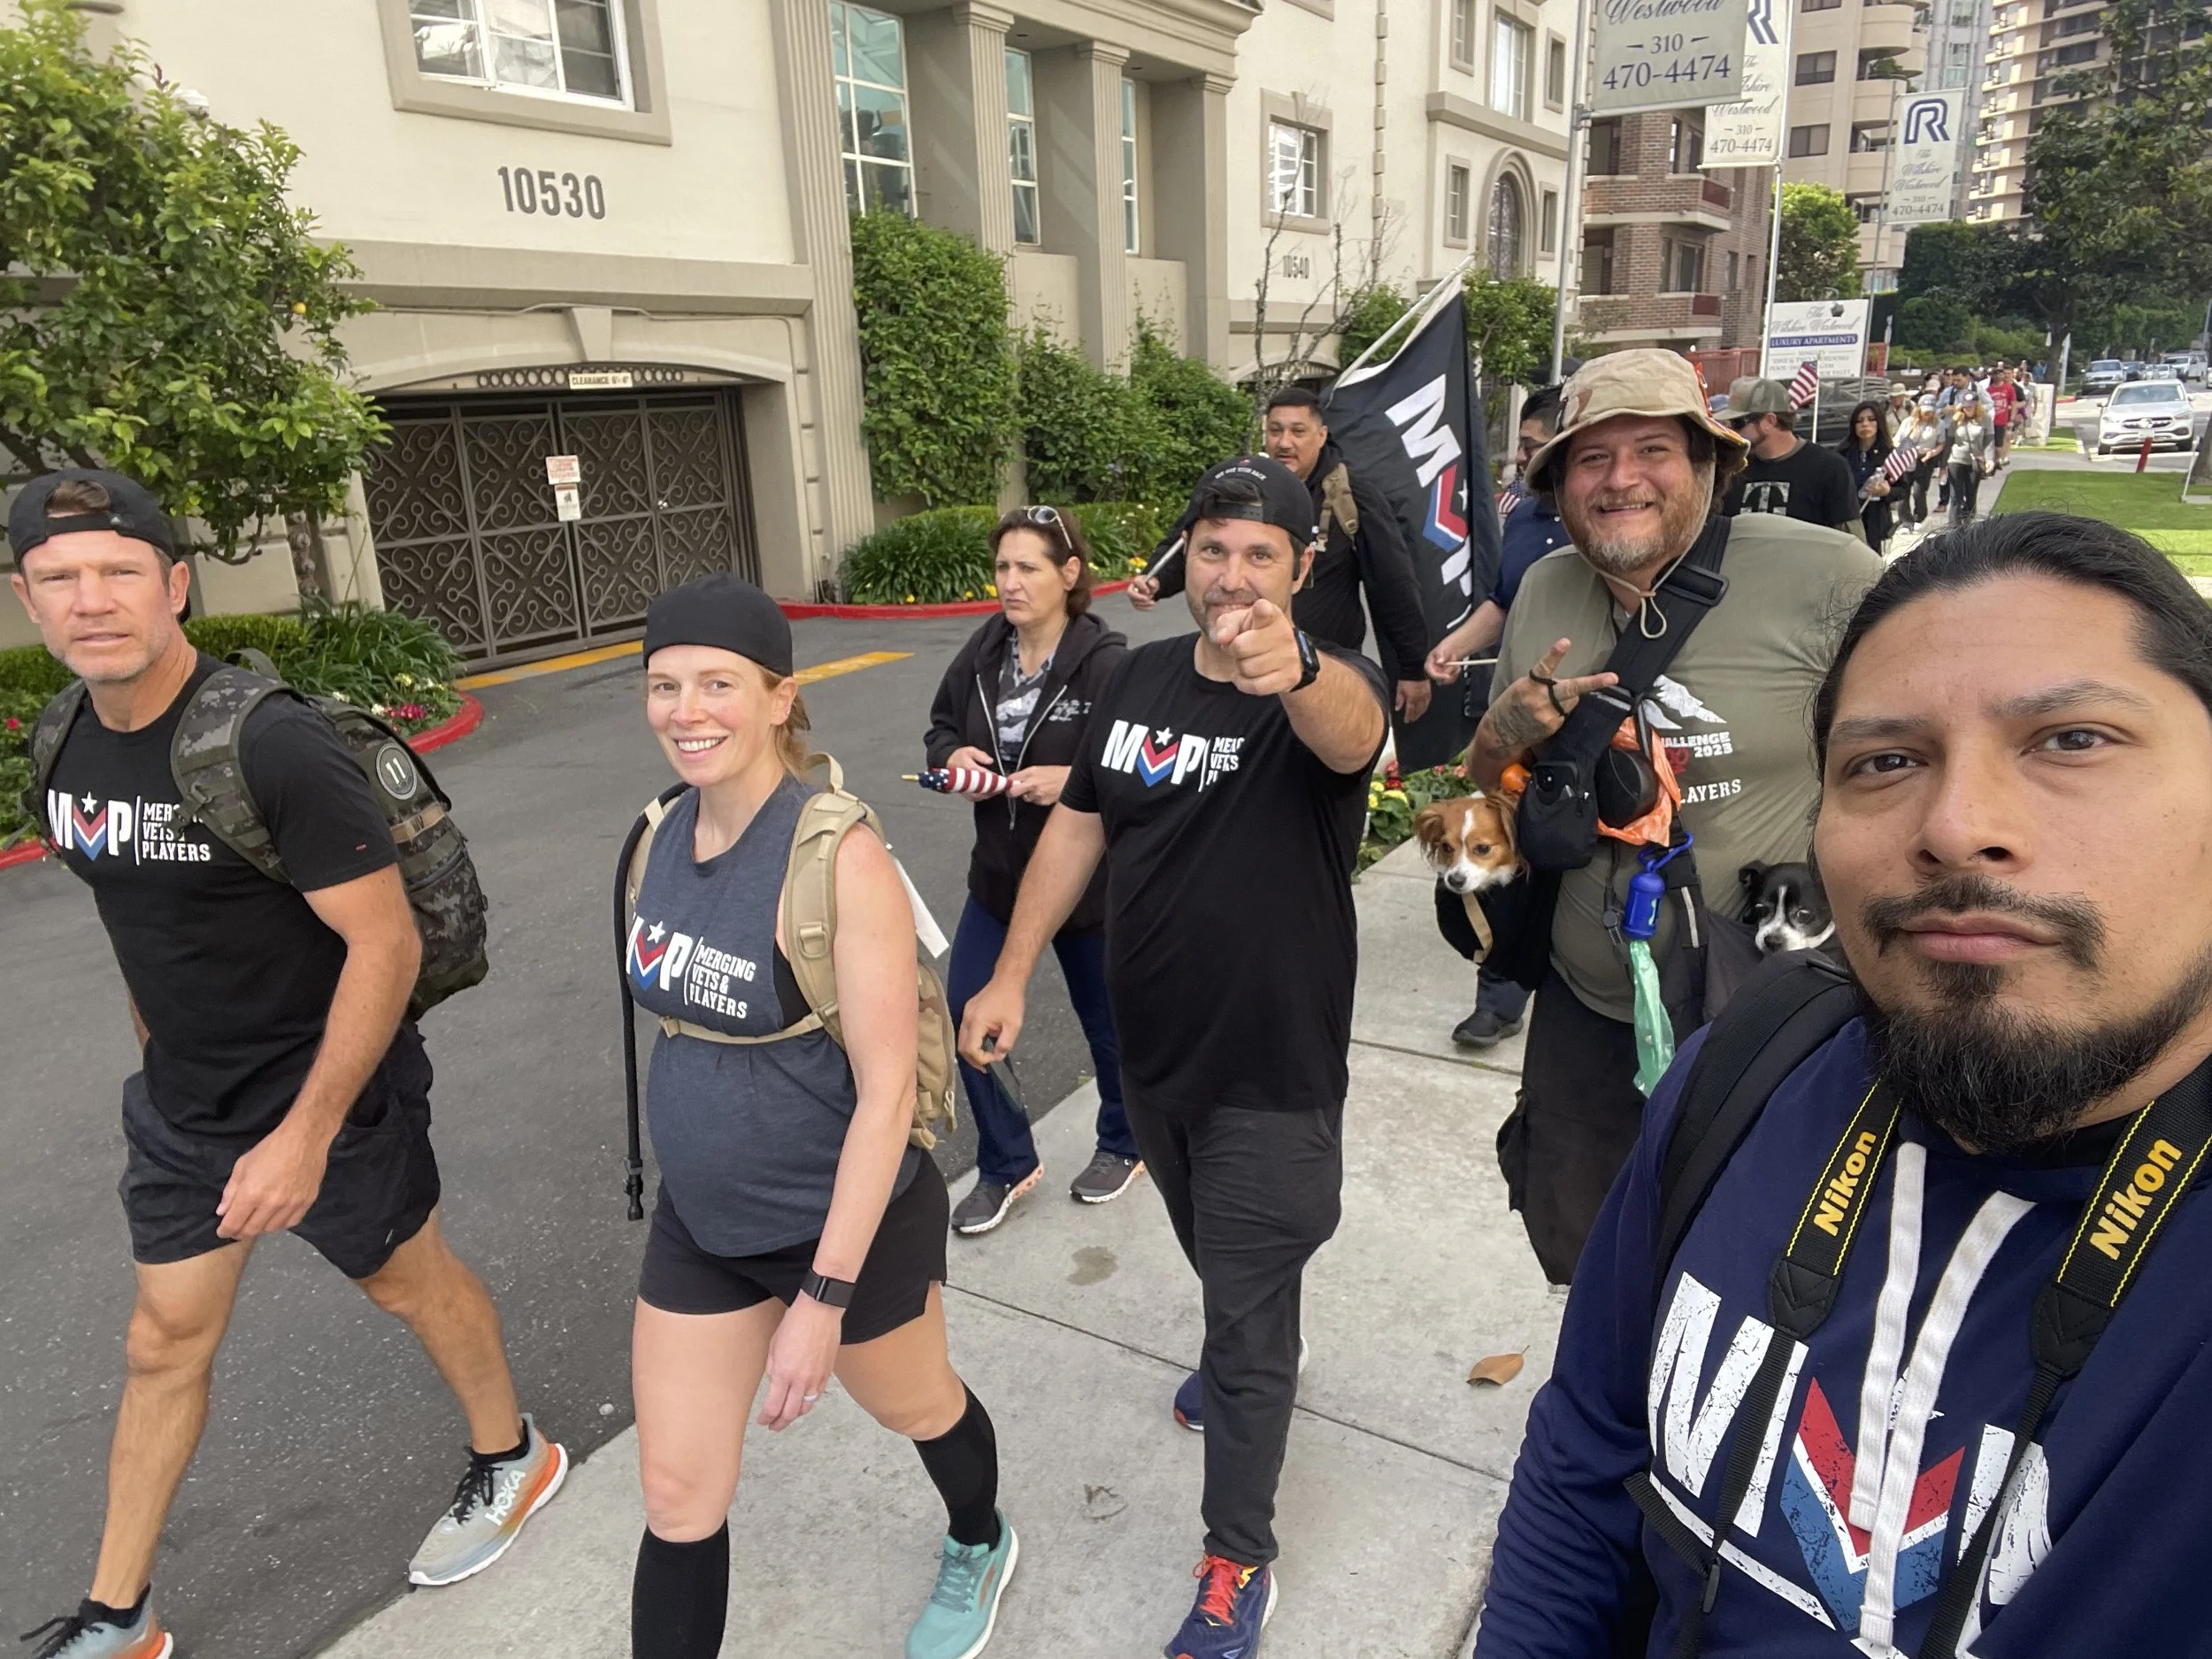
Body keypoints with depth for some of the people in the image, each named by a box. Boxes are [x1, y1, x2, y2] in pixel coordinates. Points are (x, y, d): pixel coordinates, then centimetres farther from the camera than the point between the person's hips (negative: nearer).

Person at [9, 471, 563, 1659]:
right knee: (164, 1343, 18)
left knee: (410, 1284, 16)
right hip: (179, 1104, 6)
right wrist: (158, 1060, 17)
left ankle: (512, 1460, 43)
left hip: (328, 1093, -6)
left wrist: (307, 1133, -26)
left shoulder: (272, 746, -28)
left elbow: (387, 942, -27)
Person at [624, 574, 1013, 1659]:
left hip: (848, 1223, -5)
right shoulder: (662, 835, -4)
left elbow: (887, 1089, -24)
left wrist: (824, 1296, -22)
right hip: (700, 1225, 6)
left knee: (916, 1408, 23)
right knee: (677, 1501, 13)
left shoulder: (837, 856, -26)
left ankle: (980, 1547, 58)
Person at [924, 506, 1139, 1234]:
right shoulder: (983, 651, -3)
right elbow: (941, 727, 10)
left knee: (1107, 1023, 16)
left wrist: (1075, 780, -32)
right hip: (998, 875, 5)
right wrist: (953, 755, -11)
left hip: (1088, 881, -5)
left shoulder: (1107, 662, -21)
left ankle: (1124, 1142, 45)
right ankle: (1005, 1164, 30)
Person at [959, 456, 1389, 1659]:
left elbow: (1350, 732, -45)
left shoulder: (1331, 687, -20)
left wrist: (1292, 670, -68)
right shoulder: (1142, 677, -3)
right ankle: (1242, 1359, 60)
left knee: (1252, 1312, 7)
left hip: (1272, 1074, -5)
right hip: (1152, 1053, 5)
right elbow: (1078, 824, 4)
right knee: (1213, 1258, 29)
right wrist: (1011, 974, -2)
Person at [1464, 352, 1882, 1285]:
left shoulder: (1825, 576, -16)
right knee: (1574, 1253, 21)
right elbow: (1485, 782, 11)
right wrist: (1507, 732, -11)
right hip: (1585, 1009, 5)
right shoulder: (1546, 591, 1)